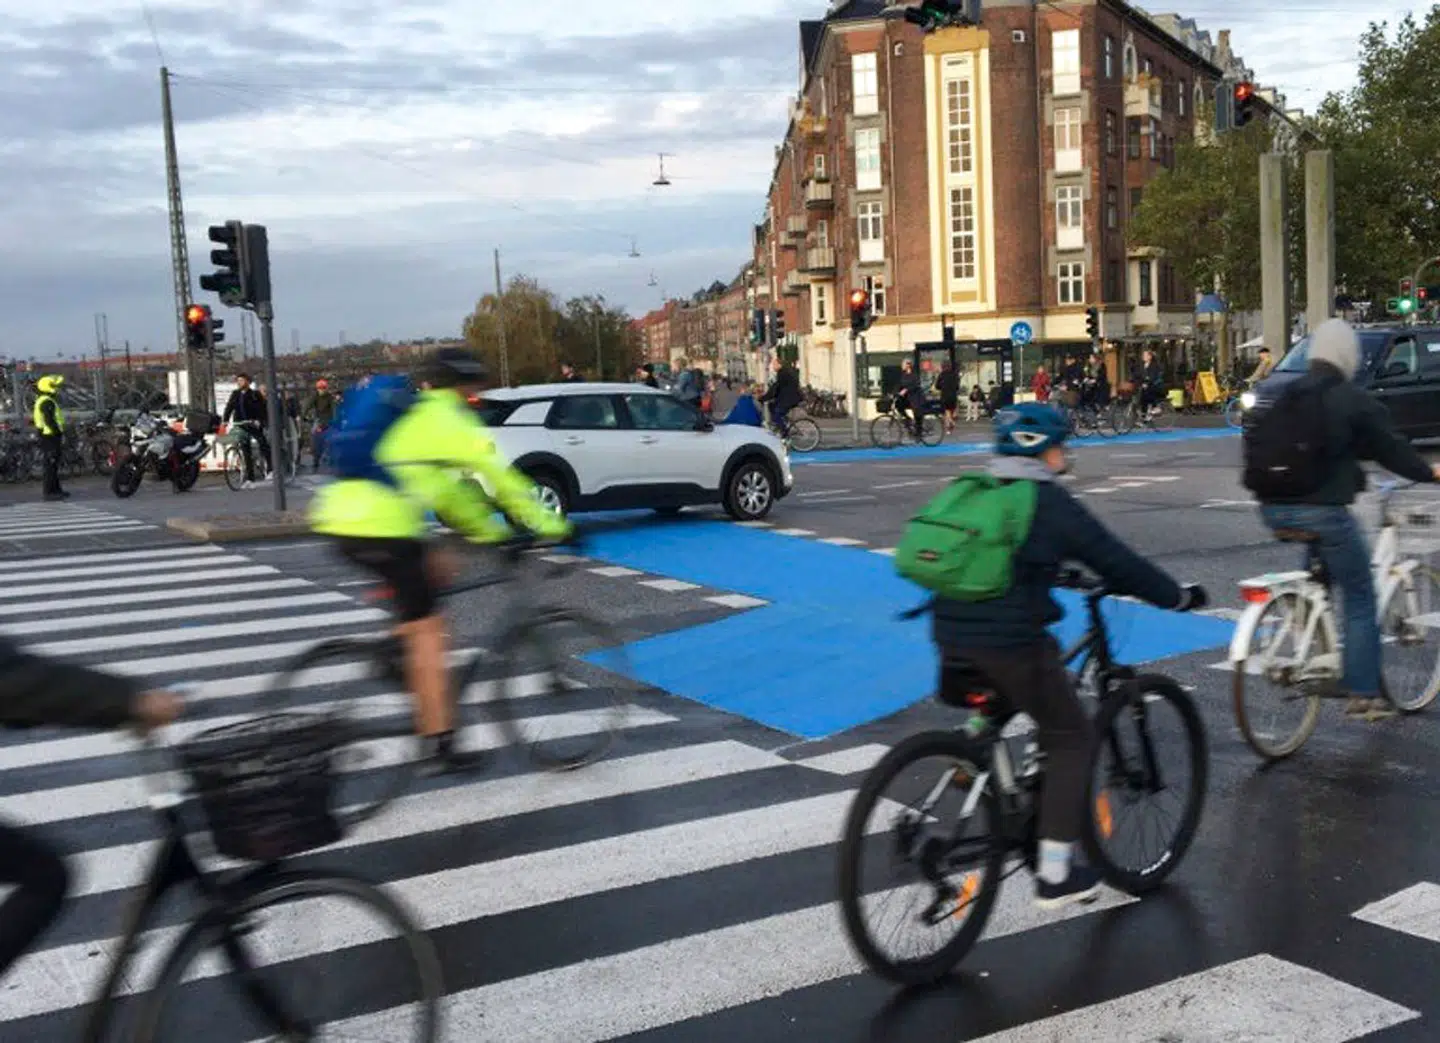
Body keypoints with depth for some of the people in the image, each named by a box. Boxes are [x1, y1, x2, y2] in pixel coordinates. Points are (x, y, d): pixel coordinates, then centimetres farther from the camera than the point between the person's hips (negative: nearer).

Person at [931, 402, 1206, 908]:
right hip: (1012, 642, -6)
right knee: (1070, 738, 9)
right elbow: (1117, 562, 1)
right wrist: (1180, 596, 14)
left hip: (952, 637, 6)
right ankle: (1055, 874, 9)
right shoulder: (1051, 503, -4)